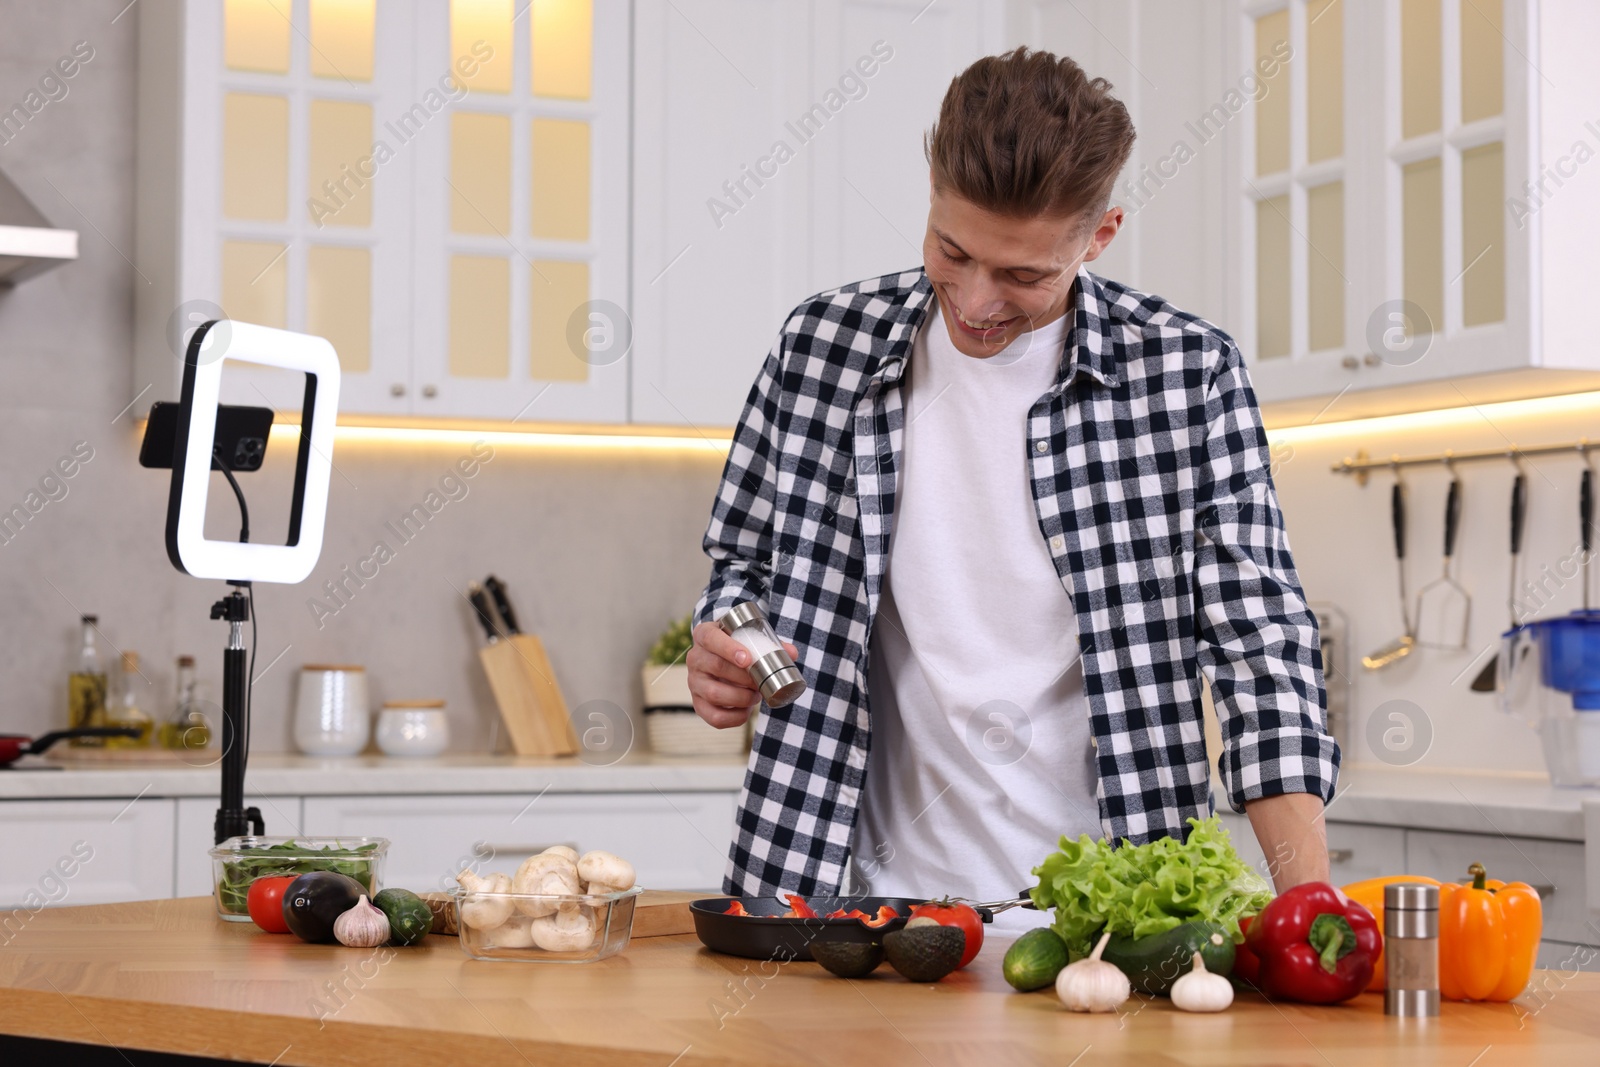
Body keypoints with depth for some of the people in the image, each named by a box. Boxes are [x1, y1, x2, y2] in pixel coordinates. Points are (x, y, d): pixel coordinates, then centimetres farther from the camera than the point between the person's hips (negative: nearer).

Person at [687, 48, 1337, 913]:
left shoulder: (1187, 372, -2)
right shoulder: (823, 345, 3)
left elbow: (1258, 643, -2)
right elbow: (747, 562, 17)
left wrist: (1307, 896, -13)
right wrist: (723, 656, -5)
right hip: (888, 890, 2)